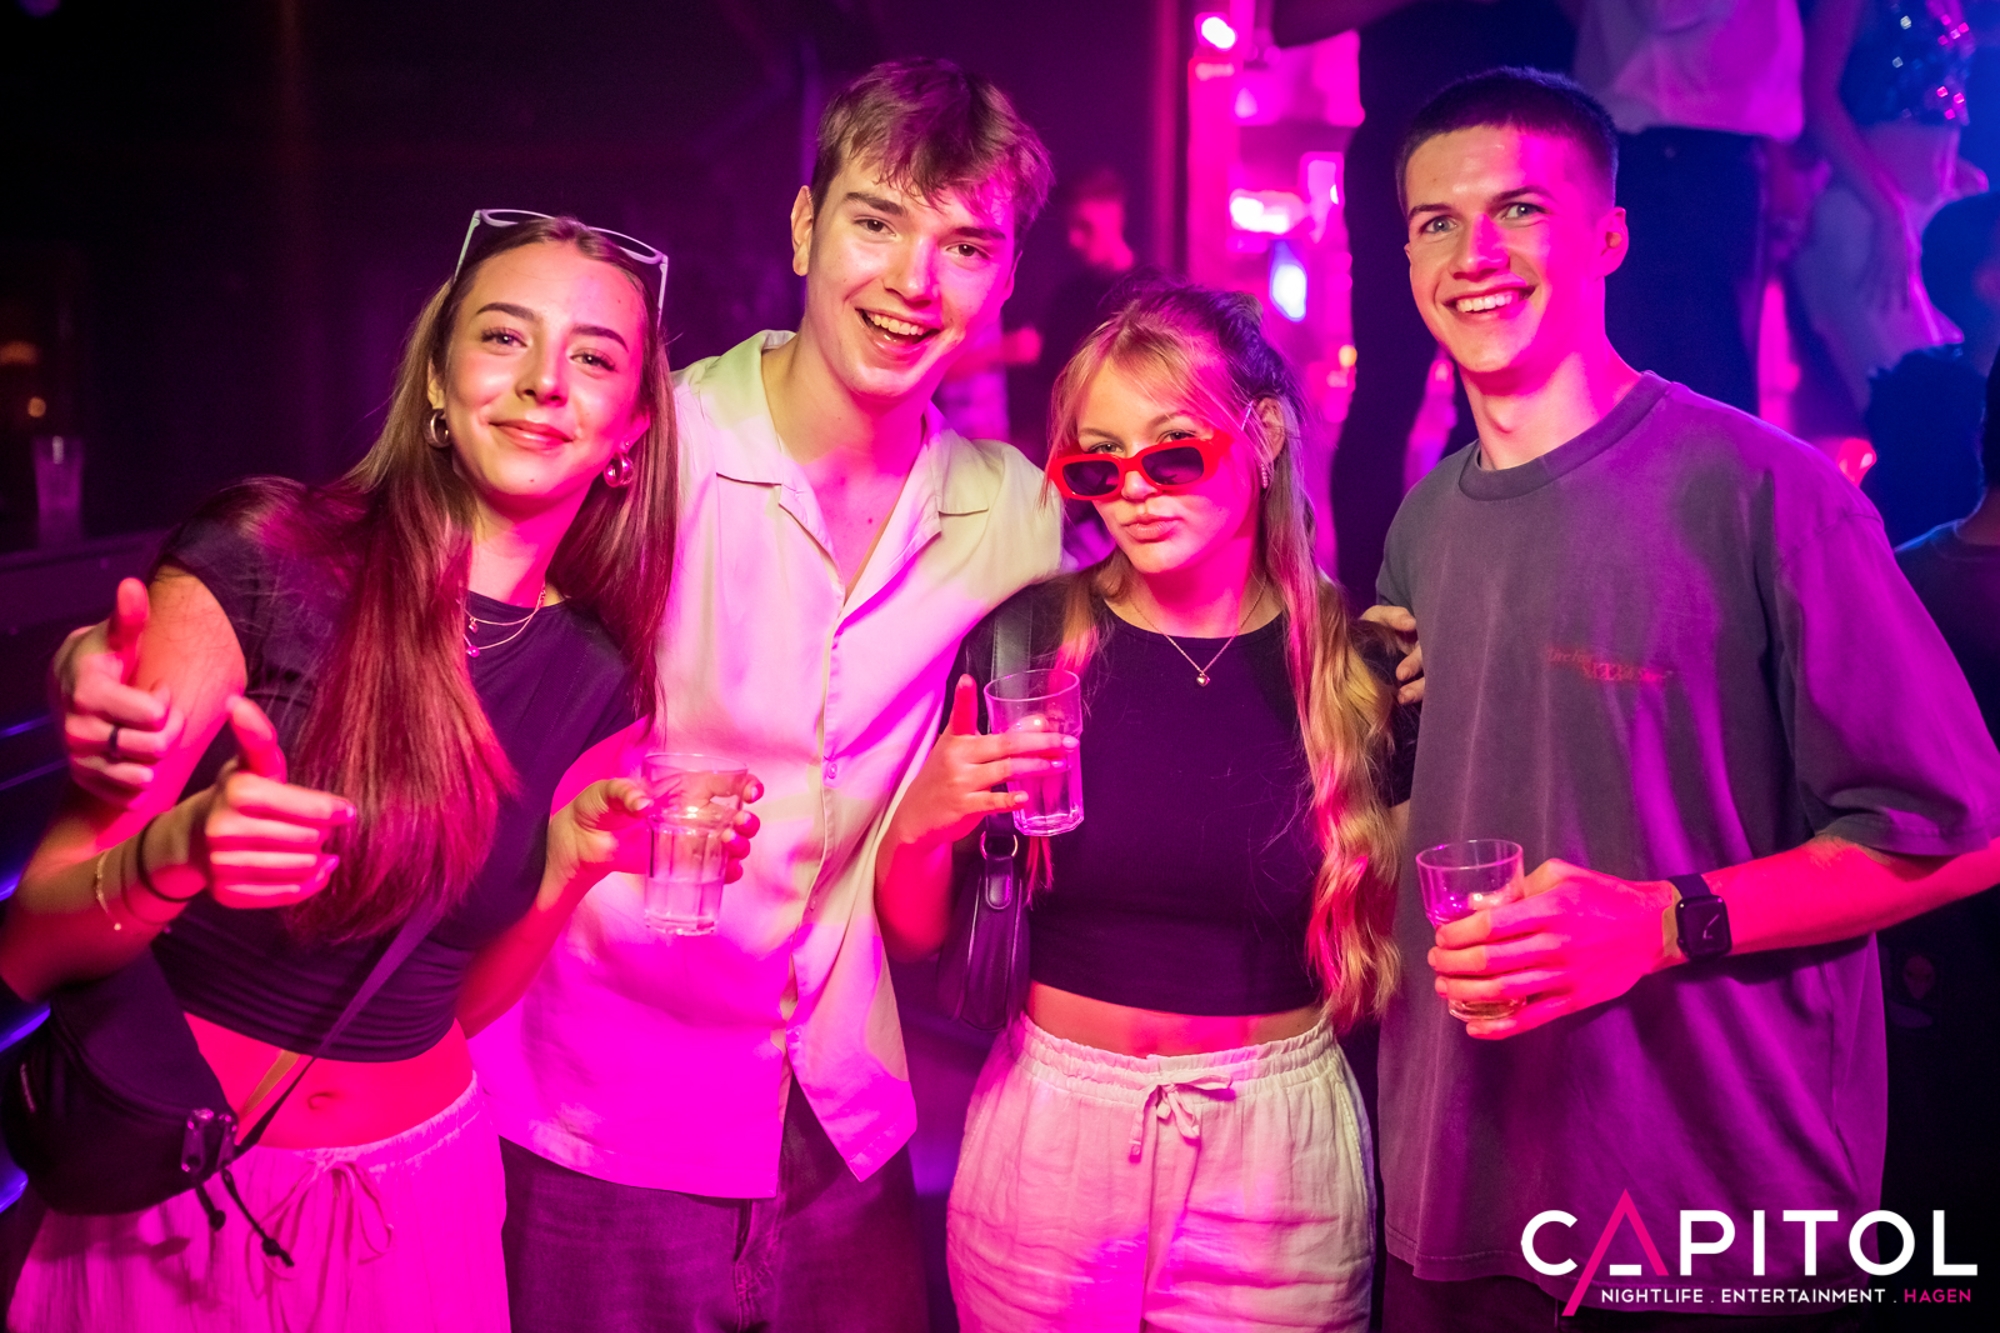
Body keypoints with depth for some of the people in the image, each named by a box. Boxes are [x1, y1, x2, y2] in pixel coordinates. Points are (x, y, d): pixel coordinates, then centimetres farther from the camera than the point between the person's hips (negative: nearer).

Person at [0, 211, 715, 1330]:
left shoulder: (601, 679, -5)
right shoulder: (262, 560, -17)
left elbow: (461, 1001, 3)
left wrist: (567, 869, -15)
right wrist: (179, 851, -35)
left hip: (421, 1200, 4)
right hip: (175, 1190, -3)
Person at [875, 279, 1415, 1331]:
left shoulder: (1366, 668, -7)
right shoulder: (1024, 641, -8)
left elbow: (1401, 934, 2)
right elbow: (915, 937, -1)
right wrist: (921, 823, -20)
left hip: (1280, 1153, 0)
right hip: (1047, 1135, 1)